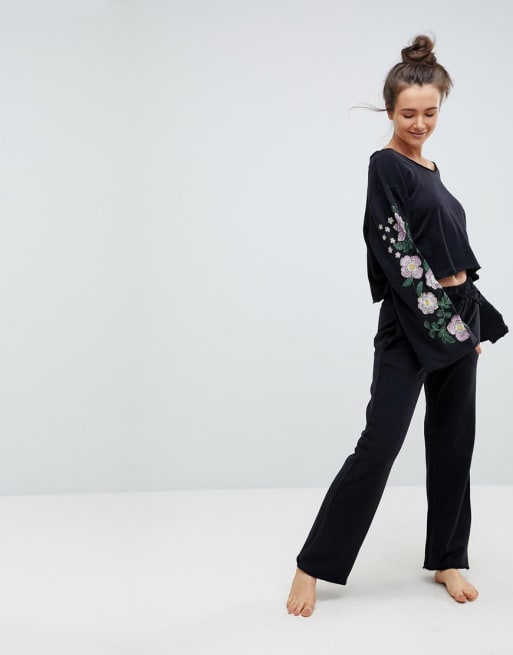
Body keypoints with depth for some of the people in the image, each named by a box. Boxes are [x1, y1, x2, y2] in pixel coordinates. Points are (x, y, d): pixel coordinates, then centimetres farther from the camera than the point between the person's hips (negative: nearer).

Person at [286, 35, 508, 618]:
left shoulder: (429, 170, 16)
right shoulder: (386, 166, -9)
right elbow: (397, 255, -17)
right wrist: (442, 316, -17)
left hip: (457, 316, 8)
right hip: (410, 325, -8)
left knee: (453, 441, 11)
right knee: (379, 444, -9)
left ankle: (446, 559, 25)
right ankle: (313, 566, 2)